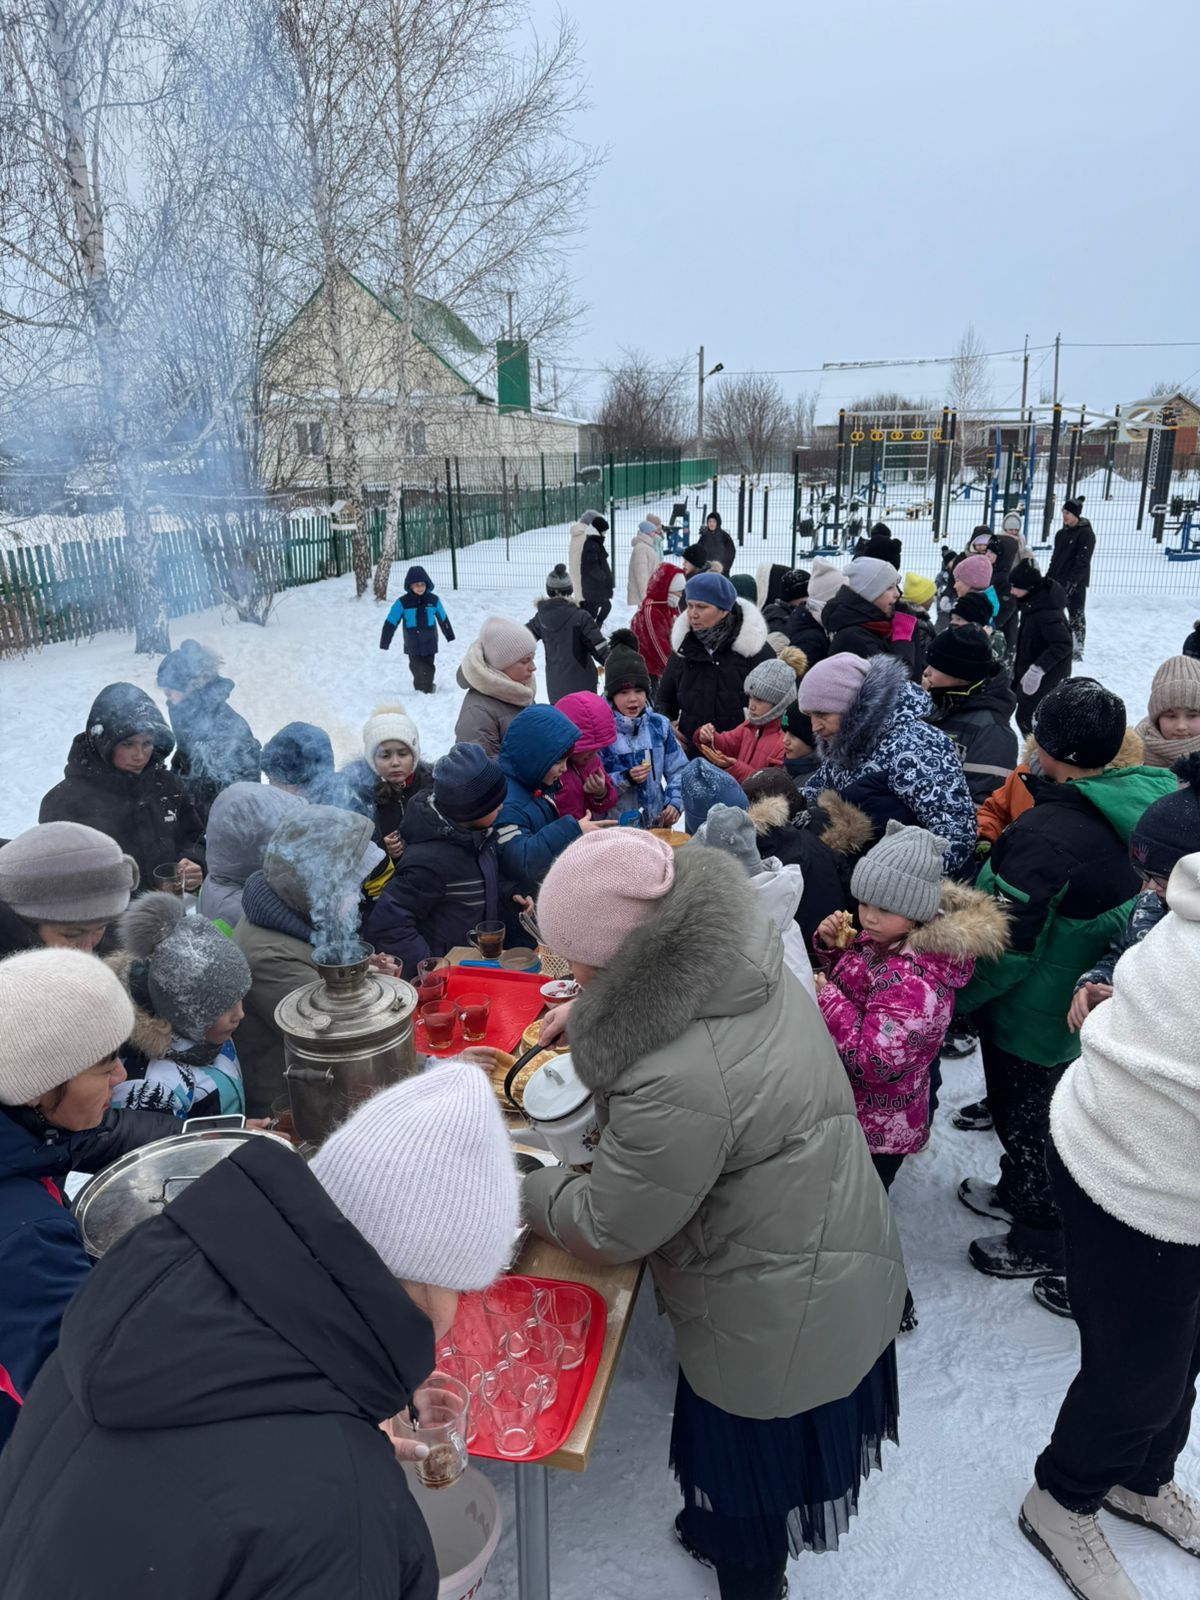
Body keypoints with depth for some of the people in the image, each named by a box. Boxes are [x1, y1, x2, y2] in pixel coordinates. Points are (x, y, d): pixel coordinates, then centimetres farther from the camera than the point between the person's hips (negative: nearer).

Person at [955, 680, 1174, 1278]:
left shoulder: (1046, 833, -33)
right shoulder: (1140, 807, -8)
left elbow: (1005, 948, -29)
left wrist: (957, 996, -13)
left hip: (1034, 1020, -8)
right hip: (1090, 1006, 8)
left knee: (1026, 1121, 15)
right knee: (1037, 1111, 28)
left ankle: (1042, 1241, 35)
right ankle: (1018, 1193, 50)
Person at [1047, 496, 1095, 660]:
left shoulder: (1086, 533, -12)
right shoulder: (1061, 533, 12)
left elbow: (1082, 562, -18)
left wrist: (1071, 582, -24)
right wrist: (1049, 578, 12)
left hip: (1076, 583, -8)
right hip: (1058, 581, 8)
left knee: (1076, 616, -1)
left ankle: (1078, 649, 5)